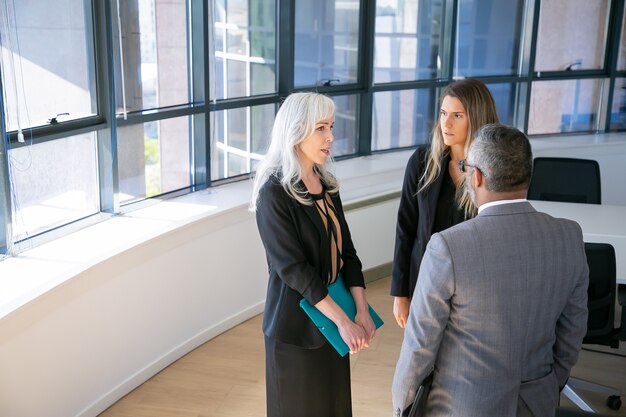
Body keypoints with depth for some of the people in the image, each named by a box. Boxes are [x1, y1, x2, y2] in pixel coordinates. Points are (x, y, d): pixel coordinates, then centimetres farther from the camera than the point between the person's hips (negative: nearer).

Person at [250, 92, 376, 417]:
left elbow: (345, 250, 3)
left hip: (331, 316, 6)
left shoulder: (326, 184, 4)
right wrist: (343, 320, -20)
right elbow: (293, 268, -21)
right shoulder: (274, 192, -18)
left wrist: (361, 309, -7)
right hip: (297, 322, -6)